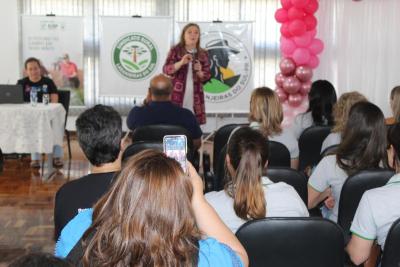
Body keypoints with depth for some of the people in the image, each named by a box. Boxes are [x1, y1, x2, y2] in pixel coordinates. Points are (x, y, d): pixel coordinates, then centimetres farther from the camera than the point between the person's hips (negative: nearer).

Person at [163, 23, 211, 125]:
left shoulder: (203, 54, 9)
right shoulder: (175, 51, 2)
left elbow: (206, 77, 9)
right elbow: (166, 70, -9)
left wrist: (199, 72, -12)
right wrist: (181, 62, -23)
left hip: (195, 97, 2)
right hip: (177, 95, -2)